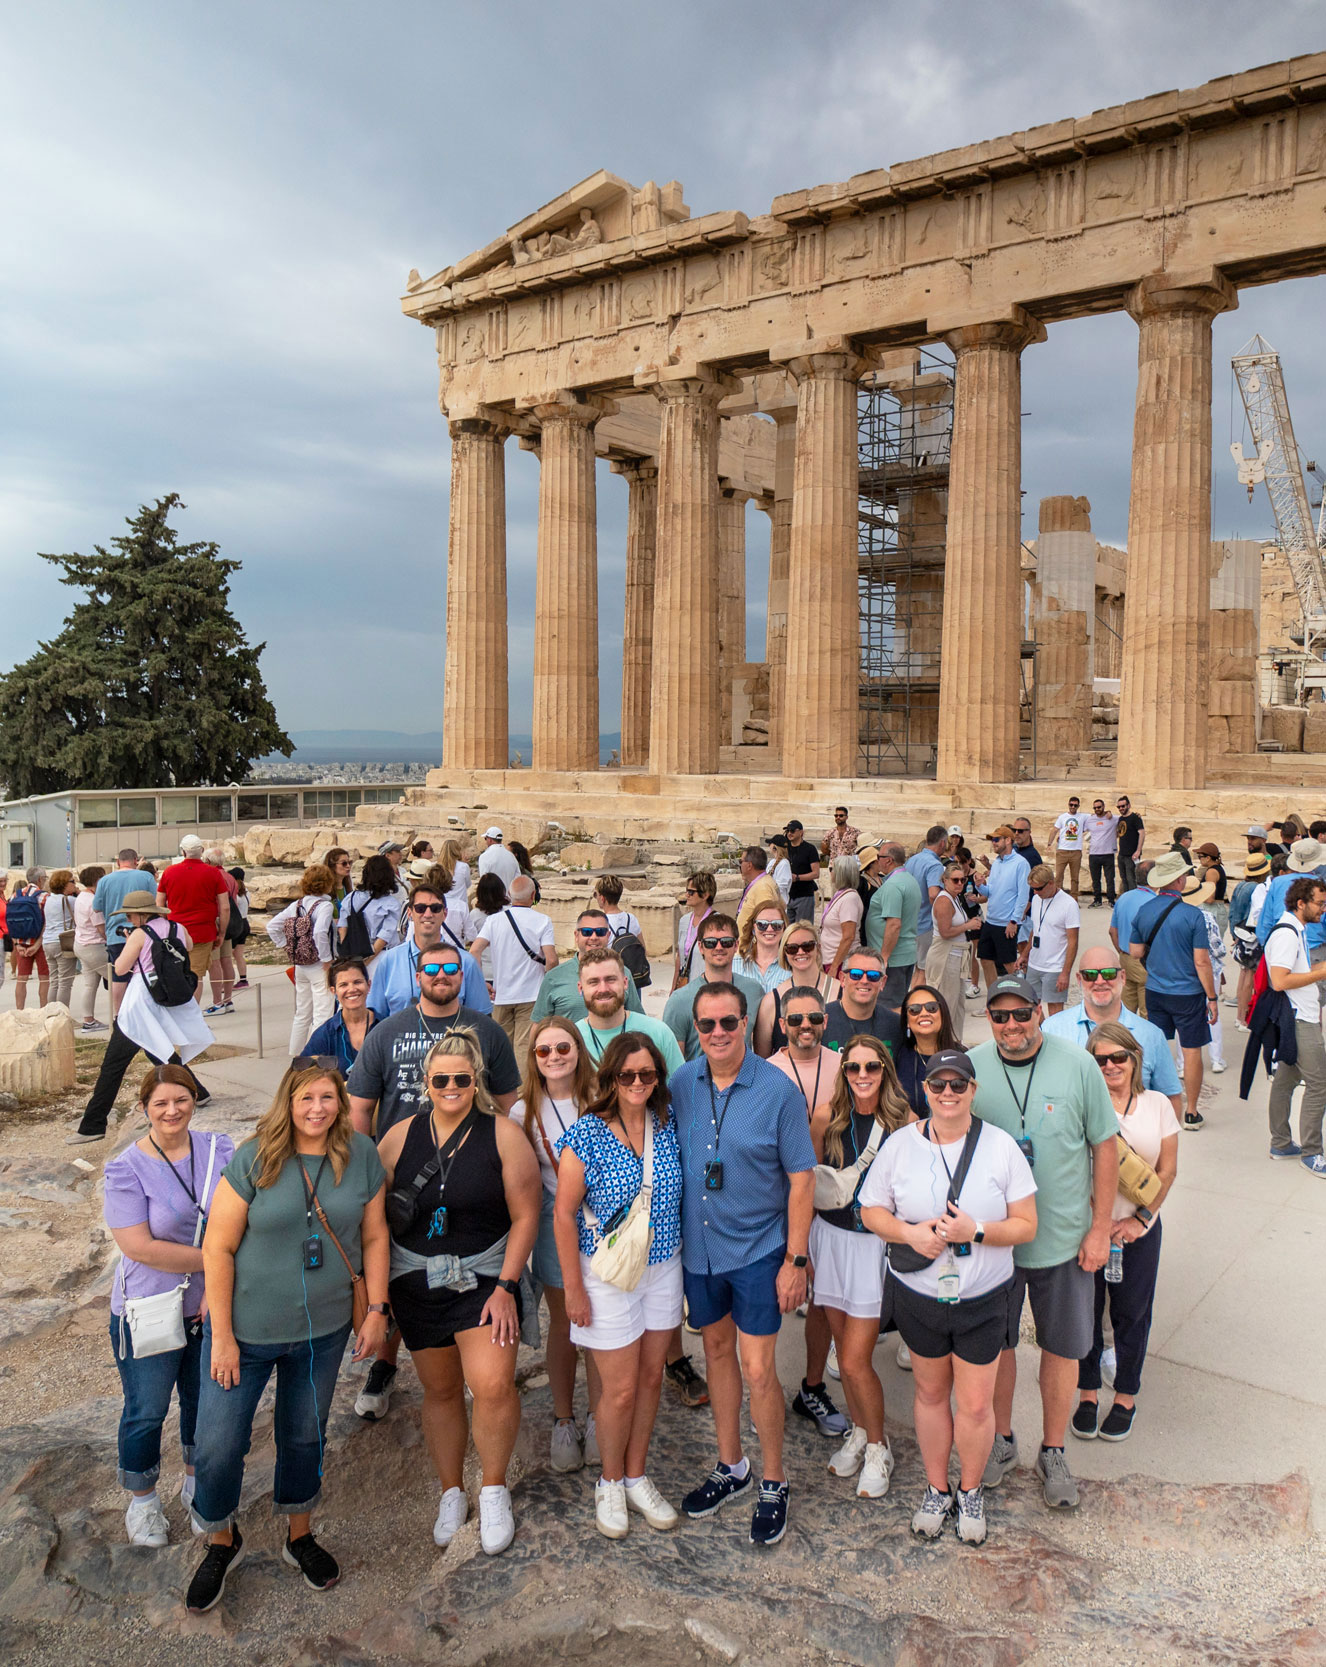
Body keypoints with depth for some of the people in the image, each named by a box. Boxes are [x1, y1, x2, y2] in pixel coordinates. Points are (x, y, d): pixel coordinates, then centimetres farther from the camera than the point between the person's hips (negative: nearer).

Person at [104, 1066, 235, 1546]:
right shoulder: (127, 1169, -15)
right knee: (146, 1412, 13)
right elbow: (140, 1247, -21)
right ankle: (141, 1502, 37)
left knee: (204, 1401, 20)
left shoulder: (219, 1151, -6)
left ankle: (196, 1482, 45)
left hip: (212, 1307, 3)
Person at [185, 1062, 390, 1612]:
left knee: (304, 1436, 19)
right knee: (218, 1446, 5)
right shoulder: (254, 1159, -16)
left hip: (324, 1328, 2)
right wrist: (222, 1335, -12)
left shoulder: (361, 1155, -7)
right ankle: (221, 1542, 35)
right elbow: (218, 1248, -13)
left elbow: (374, 1237, 1)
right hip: (247, 1328, -2)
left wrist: (376, 1309, -2)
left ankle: (300, 1536, 43)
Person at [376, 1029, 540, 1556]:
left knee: (493, 1386, -15)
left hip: (485, 1276, -3)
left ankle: (494, 1489, 10)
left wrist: (506, 1286, -11)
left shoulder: (502, 1135, -7)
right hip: (416, 1280, 3)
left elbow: (525, 1216, -6)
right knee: (440, 1390, 12)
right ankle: (451, 1493, 33)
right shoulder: (399, 1137, 0)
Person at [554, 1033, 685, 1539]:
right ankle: (610, 1484, 28)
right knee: (621, 1389, 4)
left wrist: (679, 1264, 9)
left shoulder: (667, 1127, -3)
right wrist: (573, 1287, -10)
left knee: (650, 1377, 15)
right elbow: (564, 1214, -12)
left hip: (664, 1268, 4)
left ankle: (637, 1476, 34)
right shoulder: (586, 1135, -16)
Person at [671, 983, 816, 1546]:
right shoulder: (680, 1085, -4)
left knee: (757, 1368, -1)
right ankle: (730, 1467, 37)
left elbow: (801, 1178, -10)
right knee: (717, 1351, 18)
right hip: (698, 1247, 4)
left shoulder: (778, 1090, -14)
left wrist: (795, 1259, -11)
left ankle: (773, 1483, 21)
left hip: (758, 1250, -4)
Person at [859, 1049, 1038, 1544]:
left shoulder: (1001, 1146, -8)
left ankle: (970, 1490, 33)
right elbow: (871, 1211, 1)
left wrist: (975, 1232, -23)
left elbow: (1026, 1225, -7)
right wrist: (910, 1232, -17)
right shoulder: (900, 1144, -4)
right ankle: (936, 1489, 37)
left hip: (984, 1298, -1)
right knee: (930, 1393, 16)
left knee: (975, 1405, 6)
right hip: (918, 1297, 1)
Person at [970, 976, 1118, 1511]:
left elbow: (1105, 1146, -3)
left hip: (1065, 1238, 0)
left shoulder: (1077, 1065, -11)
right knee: (996, 1343, 15)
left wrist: (1101, 1229, -4)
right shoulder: (970, 1068, -9)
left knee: (1061, 1347, 12)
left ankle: (1053, 1452, 32)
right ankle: (1001, 1440, 36)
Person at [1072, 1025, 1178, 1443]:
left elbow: (1167, 1170, 2)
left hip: (1138, 1229, 2)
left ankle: (1126, 1396, 30)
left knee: (1131, 1313, 11)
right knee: (1084, 1311, 9)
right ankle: (1088, 1392, 28)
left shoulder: (1157, 1105, 0)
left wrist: (1140, 1219, -6)